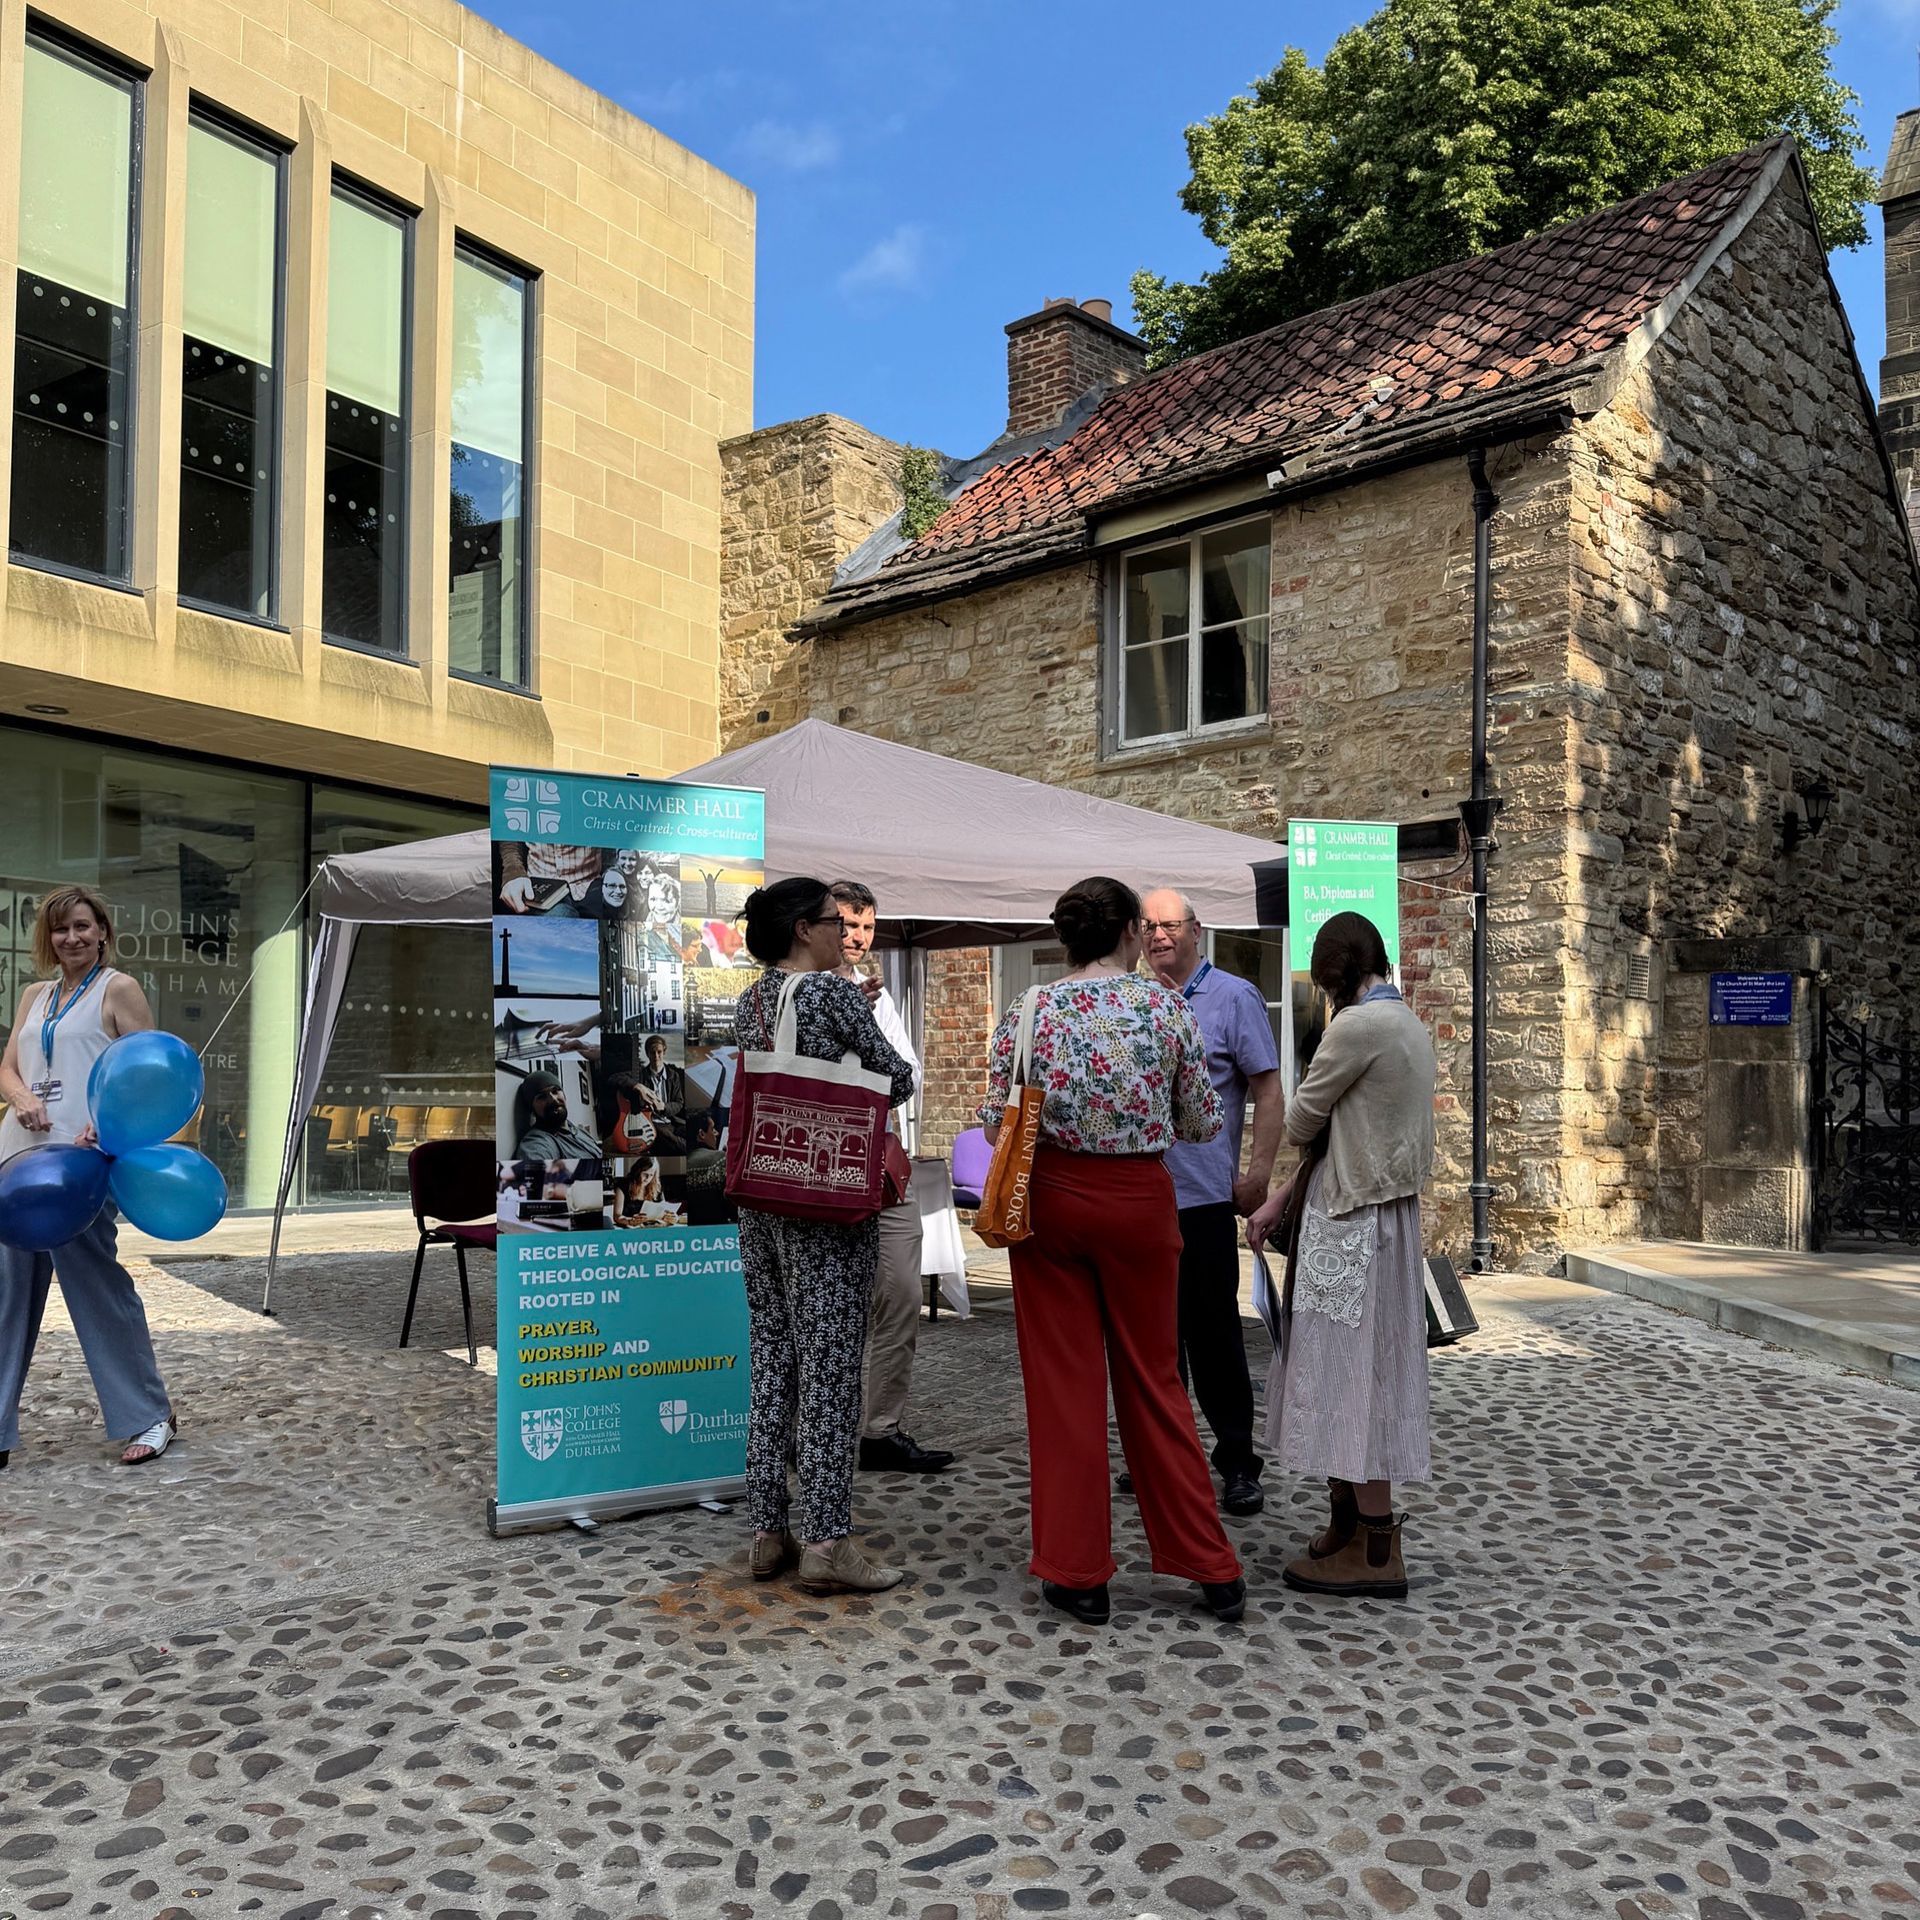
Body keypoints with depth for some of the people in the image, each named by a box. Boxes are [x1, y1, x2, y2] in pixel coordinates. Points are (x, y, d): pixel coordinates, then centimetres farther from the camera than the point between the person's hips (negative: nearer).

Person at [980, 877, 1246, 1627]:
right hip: (1140, 1201, 1)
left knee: (1063, 1384, 8)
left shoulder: (1030, 1010, -5)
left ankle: (1077, 1572, 15)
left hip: (1052, 1196, 0)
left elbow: (996, 1122, -4)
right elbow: (1202, 1123, 1)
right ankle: (1210, 1566, 19)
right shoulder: (1166, 1007, -5)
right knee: (1154, 1381, 12)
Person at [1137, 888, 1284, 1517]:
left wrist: (1258, 1172, -13)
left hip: (1202, 1195, -5)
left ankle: (1238, 1462, 10)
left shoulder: (1234, 998, -1)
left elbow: (1268, 1092, -5)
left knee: (1213, 1332, -1)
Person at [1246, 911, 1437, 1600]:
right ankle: (1348, 1524, 24)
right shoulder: (1408, 1022, 13)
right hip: (1384, 1212, 9)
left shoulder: (1357, 1025, -17)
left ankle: (1375, 1550, 5)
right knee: (1357, 1372, 14)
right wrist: (1279, 1203, 13)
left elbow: (1302, 1123, -8)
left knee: (1351, 1372, -2)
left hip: (1353, 1221, -9)